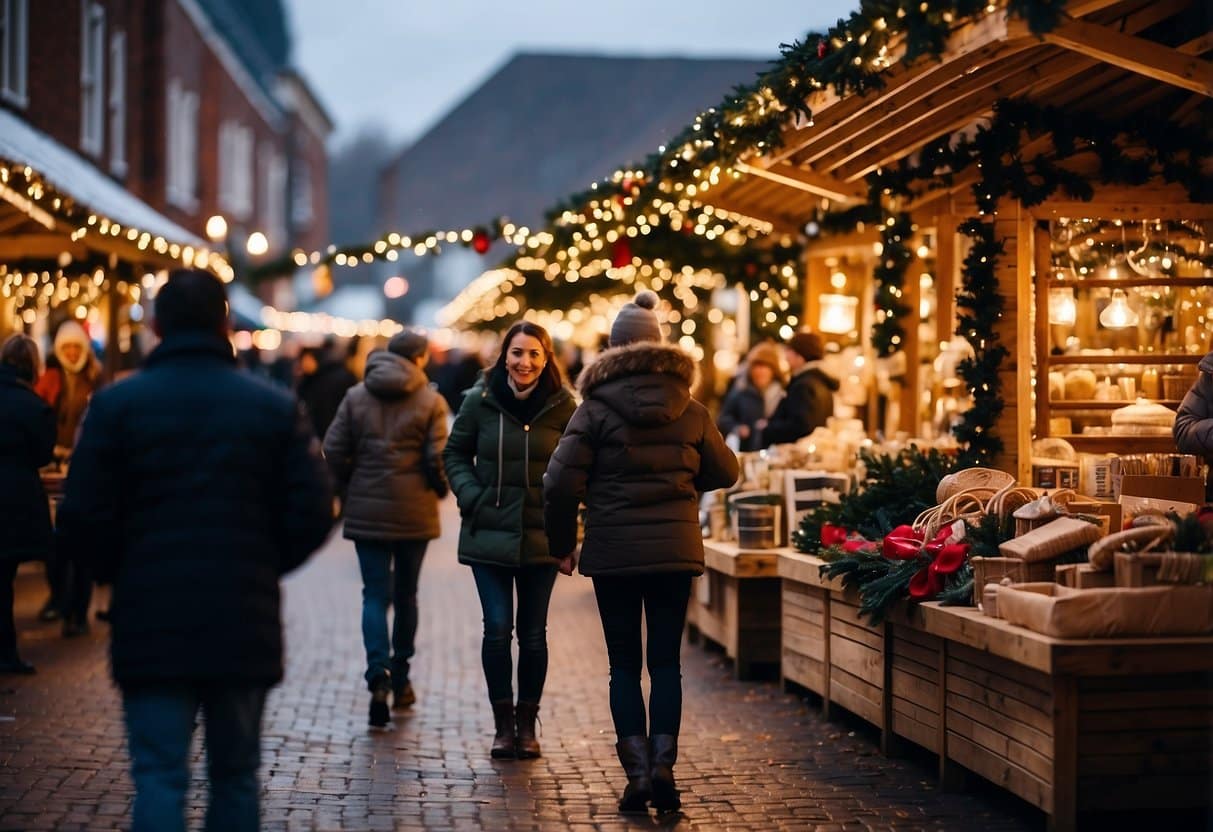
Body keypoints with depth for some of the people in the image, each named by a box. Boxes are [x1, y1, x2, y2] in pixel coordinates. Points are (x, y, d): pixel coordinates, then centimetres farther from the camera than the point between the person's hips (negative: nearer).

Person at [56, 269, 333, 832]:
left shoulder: (117, 404, -4)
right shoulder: (276, 407, 0)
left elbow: (81, 522, -7)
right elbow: (312, 516, -2)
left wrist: (123, 573, 12)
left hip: (150, 622, -1)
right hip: (244, 621, 2)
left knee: (159, 775, 1)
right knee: (235, 774, 15)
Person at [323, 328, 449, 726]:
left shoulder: (356, 396, 2)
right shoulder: (430, 401, -5)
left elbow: (334, 451, -1)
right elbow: (437, 458, -11)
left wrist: (346, 493, 11)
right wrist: (439, 490, 9)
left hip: (366, 511, 1)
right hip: (413, 514, -1)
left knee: (375, 595, 2)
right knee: (405, 595, 14)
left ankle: (379, 677, -19)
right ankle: (400, 681, 22)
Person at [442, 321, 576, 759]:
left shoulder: (561, 406, -2)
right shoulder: (479, 401, -2)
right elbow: (455, 453, 8)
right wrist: (470, 495, -6)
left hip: (540, 537, 0)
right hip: (489, 534, 0)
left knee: (533, 633, 5)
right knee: (497, 628, -4)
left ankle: (527, 722, 19)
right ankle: (503, 722, 9)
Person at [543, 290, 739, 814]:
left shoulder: (595, 409, -6)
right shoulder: (690, 411, 3)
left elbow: (560, 483, -10)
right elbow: (725, 472, 14)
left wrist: (563, 546, 3)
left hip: (613, 553, -2)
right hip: (676, 550, 2)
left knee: (624, 666, 6)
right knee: (666, 663, 7)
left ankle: (638, 774, 3)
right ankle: (663, 767, -2)